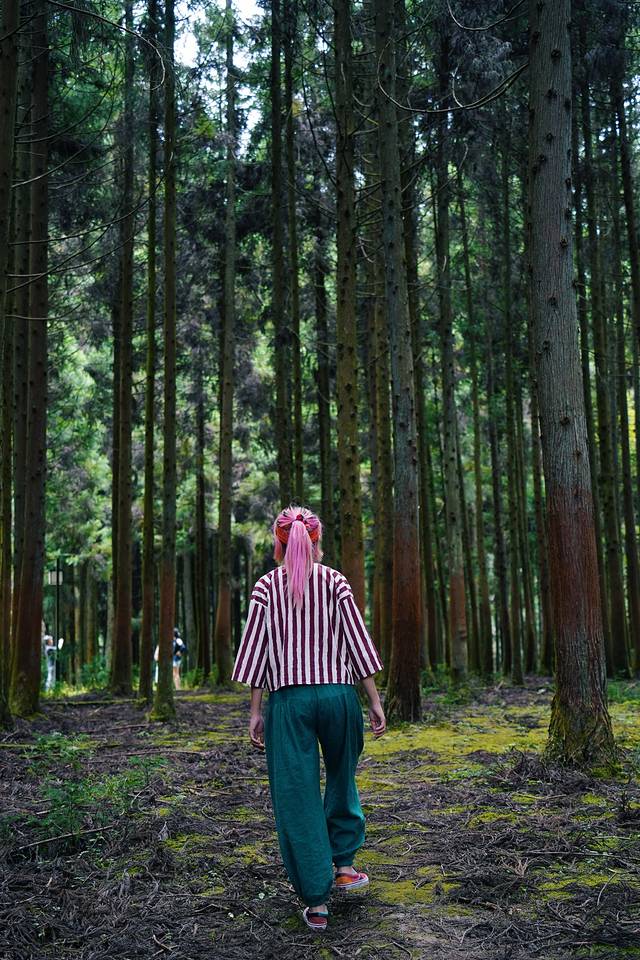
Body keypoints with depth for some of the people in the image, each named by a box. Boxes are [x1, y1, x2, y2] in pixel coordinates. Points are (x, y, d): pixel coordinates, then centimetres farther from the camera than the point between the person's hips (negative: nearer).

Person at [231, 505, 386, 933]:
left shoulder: (266, 587, 1)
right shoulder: (335, 582, 2)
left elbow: (256, 650, -1)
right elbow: (358, 643, -1)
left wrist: (255, 711, 4)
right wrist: (375, 701, 3)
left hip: (288, 699, -1)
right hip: (338, 693, 1)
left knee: (297, 798, 5)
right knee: (342, 781, 25)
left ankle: (316, 902, 8)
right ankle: (343, 865, 28)